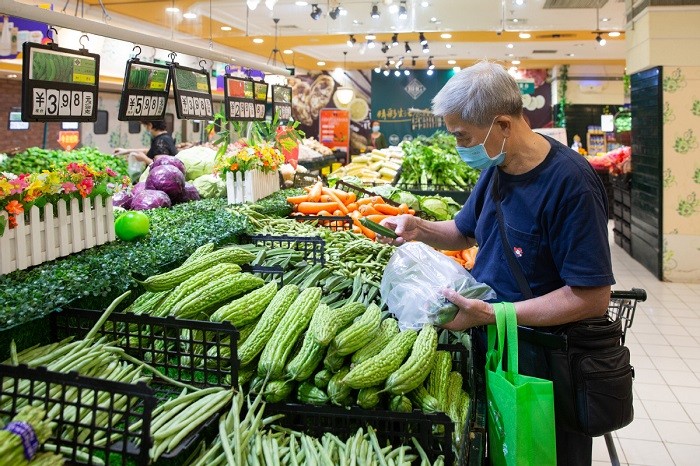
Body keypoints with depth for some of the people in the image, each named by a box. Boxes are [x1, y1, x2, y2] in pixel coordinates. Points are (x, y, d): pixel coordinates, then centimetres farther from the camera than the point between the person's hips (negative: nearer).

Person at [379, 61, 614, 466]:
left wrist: (491, 314, -26)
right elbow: (465, 232, 17)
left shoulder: (570, 182, -24)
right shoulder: (496, 169, 2)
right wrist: (420, 228, -3)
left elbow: (593, 297, -26)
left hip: (541, 359, -7)